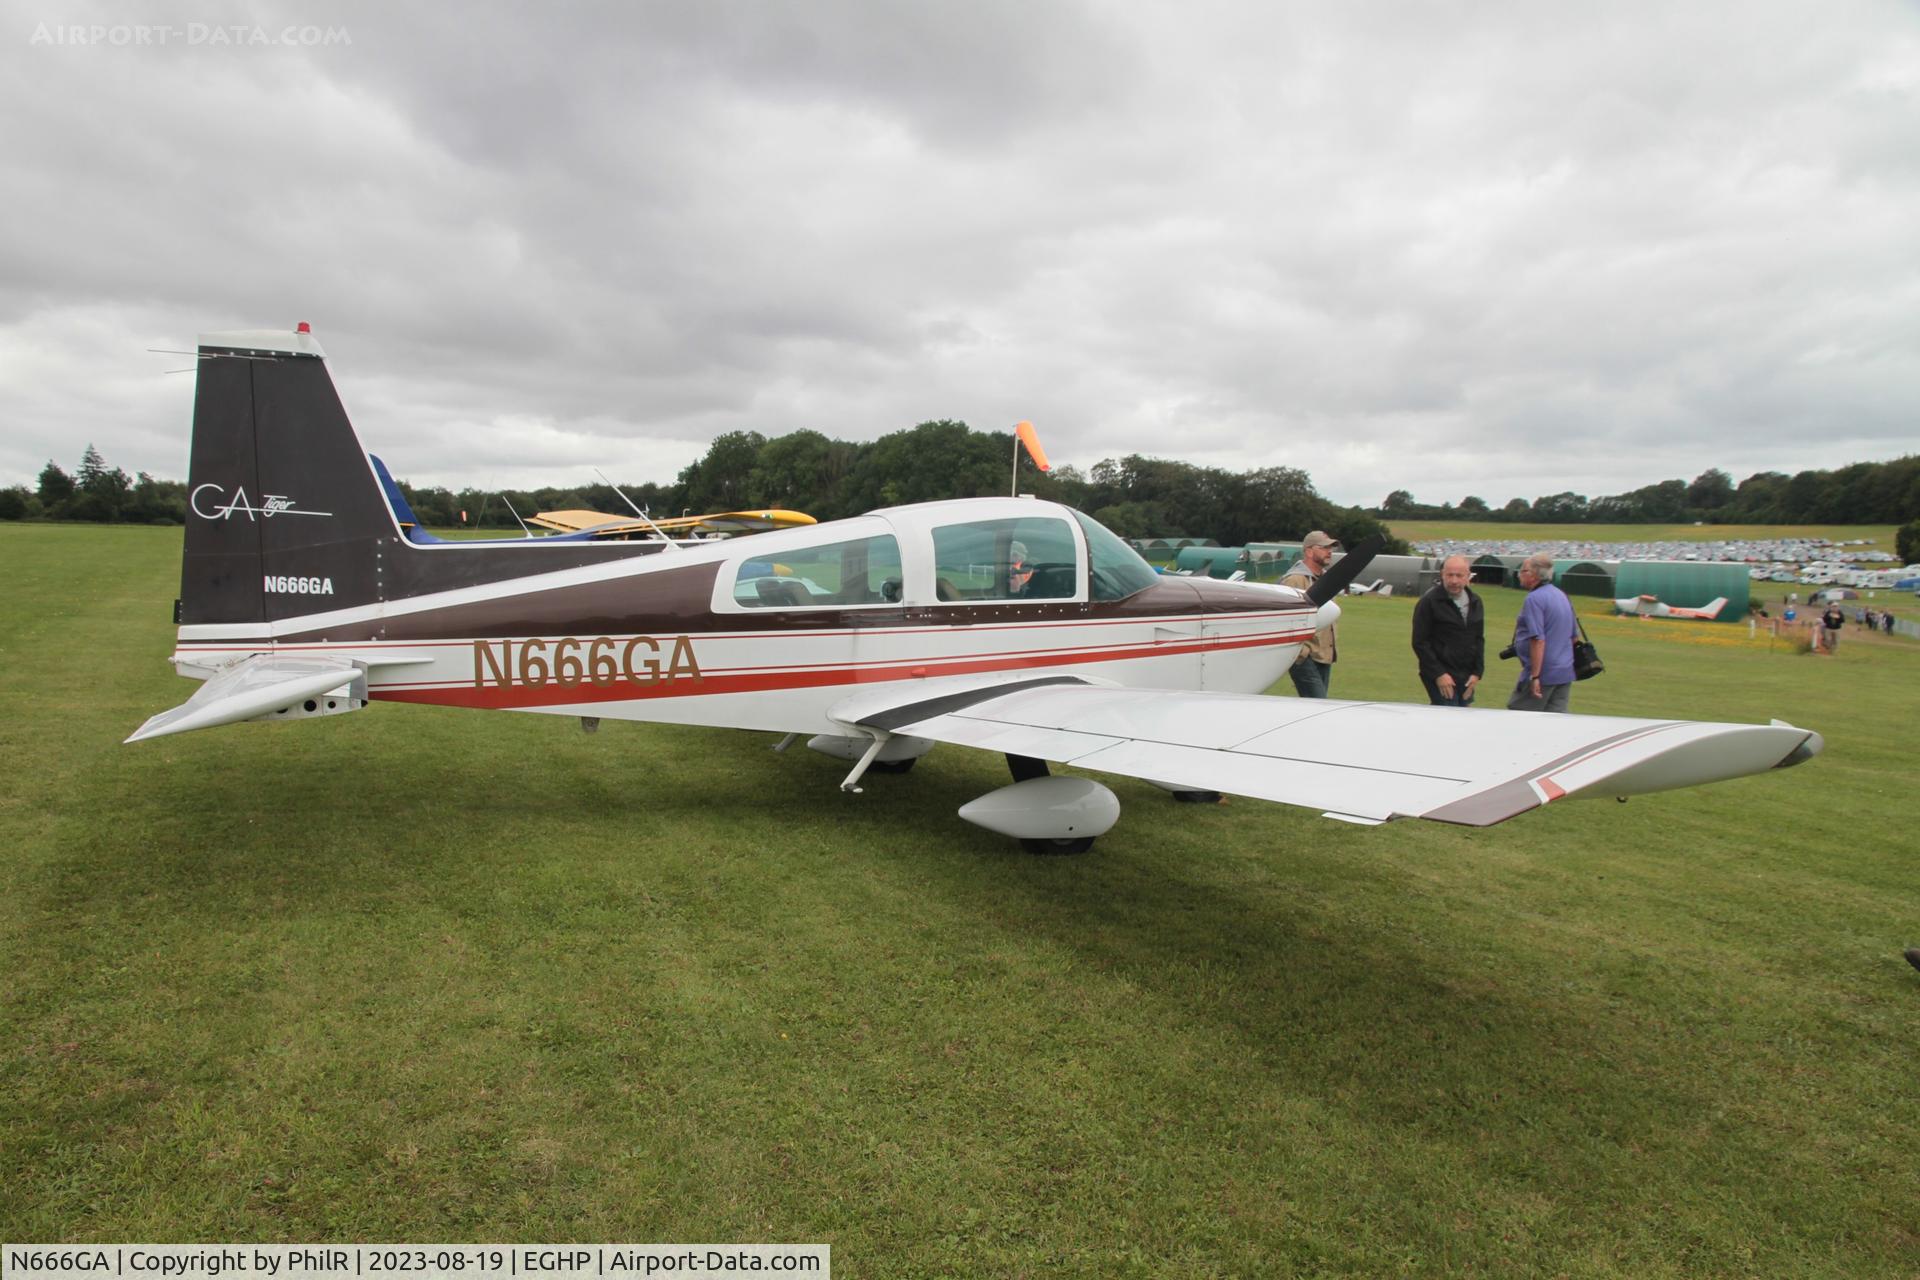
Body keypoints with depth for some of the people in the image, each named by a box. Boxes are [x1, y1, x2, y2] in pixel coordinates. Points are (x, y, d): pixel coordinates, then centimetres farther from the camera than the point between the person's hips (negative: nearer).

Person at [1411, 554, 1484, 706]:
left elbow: (1479, 640, 18)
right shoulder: (1428, 602, -8)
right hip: (1441, 677, -6)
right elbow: (1420, 643, -9)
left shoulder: (1475, 603, 11)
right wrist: (1438, 674, -14)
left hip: (1466, 679, 6)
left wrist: (1477, 672, 6)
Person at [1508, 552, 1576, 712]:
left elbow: (1538, 640, -22)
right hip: (1565, 673, 9)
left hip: (1543, 674, -9)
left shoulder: (1534, 599, -15)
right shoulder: (1562, 596, 14)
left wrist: (1535, 676, -23)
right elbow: (1573, 637, 20)